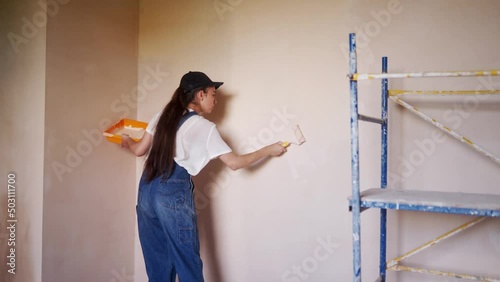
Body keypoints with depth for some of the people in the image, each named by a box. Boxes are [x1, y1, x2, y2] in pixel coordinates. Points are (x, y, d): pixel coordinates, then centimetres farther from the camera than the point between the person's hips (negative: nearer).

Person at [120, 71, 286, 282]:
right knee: (187, 261, 5)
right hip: (174, 193, -6)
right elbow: (234, 163, -5)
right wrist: (269, 150, 7)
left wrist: (127, 142, 38)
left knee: (158, 263, 15)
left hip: (147, 189, 6)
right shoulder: (205, 127, -3)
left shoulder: (163, 116, 11)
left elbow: (140, 150, 14)